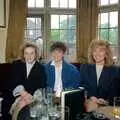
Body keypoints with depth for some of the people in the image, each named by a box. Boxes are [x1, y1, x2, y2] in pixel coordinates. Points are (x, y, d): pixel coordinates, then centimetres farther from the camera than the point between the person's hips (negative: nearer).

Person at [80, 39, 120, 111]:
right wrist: (90, 97, -12)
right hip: (88, 102, 1)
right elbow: (81, 86, 6)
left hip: (106, 105, -1)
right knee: (90, 106, -32)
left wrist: (106, 101, -17)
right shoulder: (84, 68, 11)